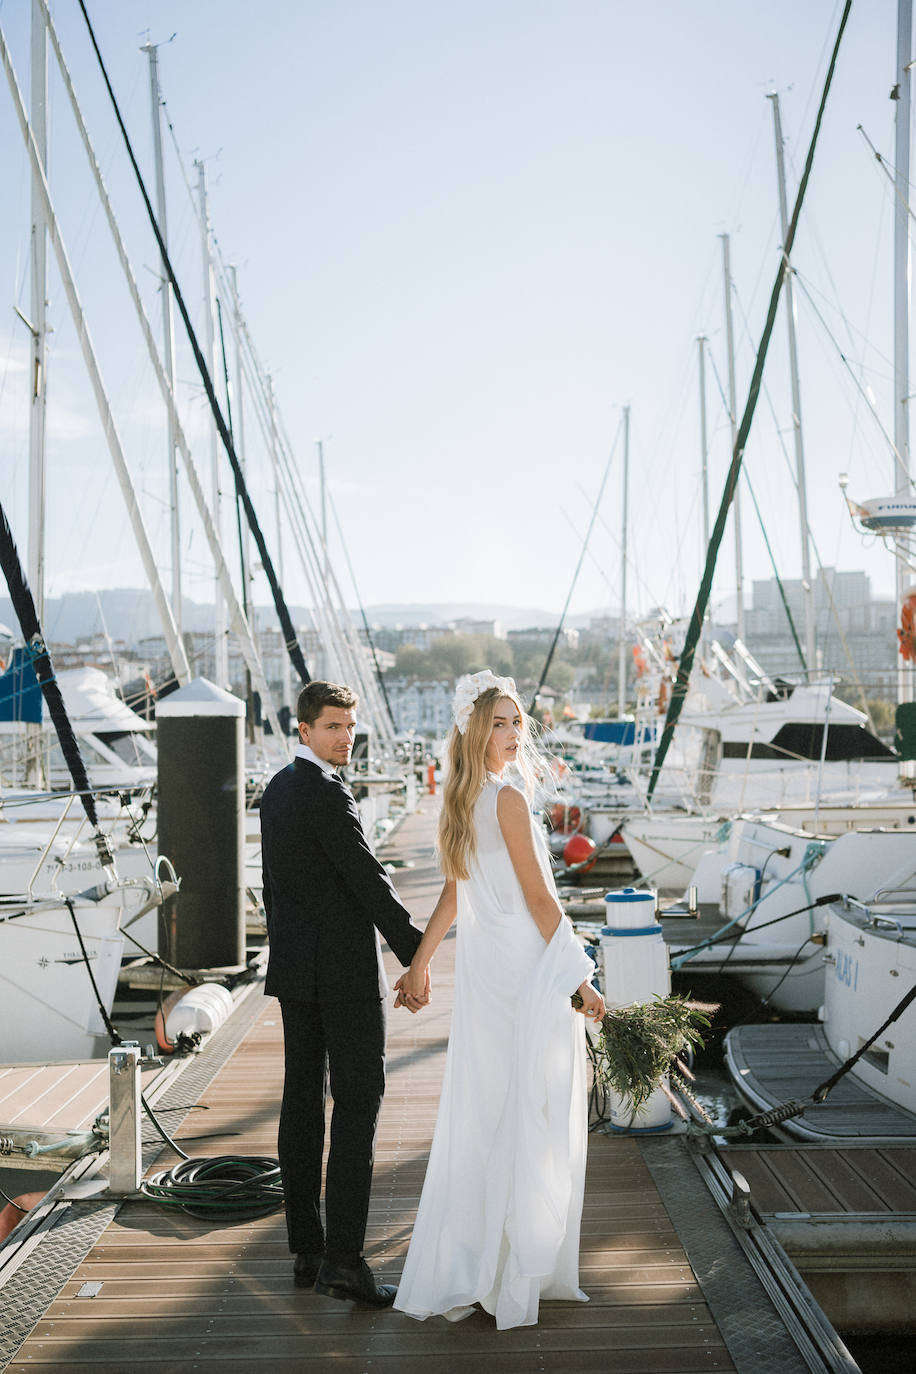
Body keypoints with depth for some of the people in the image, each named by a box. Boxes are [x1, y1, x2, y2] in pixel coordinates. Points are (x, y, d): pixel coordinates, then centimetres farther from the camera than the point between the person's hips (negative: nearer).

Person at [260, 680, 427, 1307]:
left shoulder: (277, 791, 13)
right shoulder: (327, 792, -16)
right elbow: (370, 880, -18)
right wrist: (417, 958, -13)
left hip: (294, 971, 9)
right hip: (345, 970, -9)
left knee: (303, 1102, 10)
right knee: (358, 1103, -4)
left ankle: (307, 1251, 17)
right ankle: (345, 1257, -5)